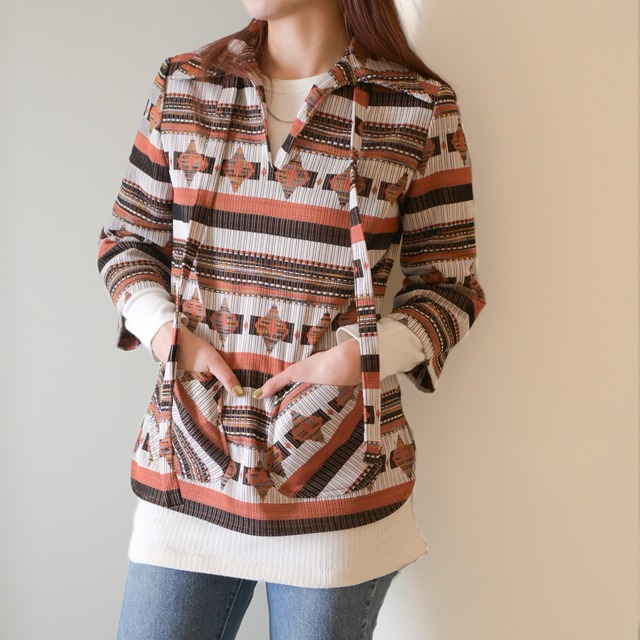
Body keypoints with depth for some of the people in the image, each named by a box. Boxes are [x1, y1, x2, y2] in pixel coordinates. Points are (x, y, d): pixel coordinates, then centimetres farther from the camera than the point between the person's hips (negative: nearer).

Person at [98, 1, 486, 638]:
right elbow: (126, 239, 12)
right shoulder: (181, 87, 6)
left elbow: (448, 285, 2)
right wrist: (168, 333, -6)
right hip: (188, 464, 2)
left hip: (338, 477, -2)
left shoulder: (420, 108, -2)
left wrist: (365, 355, -15)